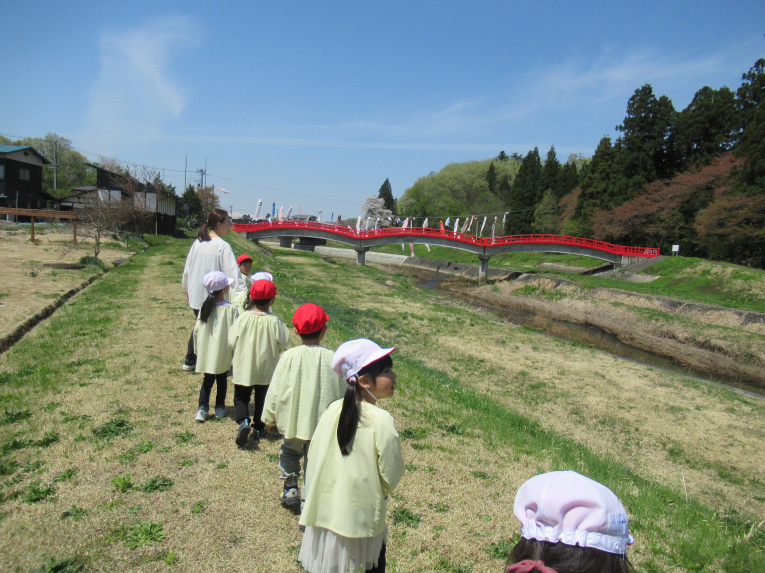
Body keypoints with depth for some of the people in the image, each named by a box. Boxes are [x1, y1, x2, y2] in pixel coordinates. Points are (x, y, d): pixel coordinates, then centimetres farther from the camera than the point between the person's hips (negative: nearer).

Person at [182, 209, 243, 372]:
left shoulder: (197, 242, 3)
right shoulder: (223, 246, -17)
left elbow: (187, 268, 13)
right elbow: (233, 273, -24)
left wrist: (187, 289, 26)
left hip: (196, 295, 7)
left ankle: (189, 362, 32)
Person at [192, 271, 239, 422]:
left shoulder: (205, 307, -4)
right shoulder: (231, 309, -16)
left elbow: (196, 331, 1)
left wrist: (198, 349, 14)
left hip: (206, 353, 3)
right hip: (223, 354, -3)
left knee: (208, 379, 15)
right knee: (222, 379, 15)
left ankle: (202, 408, 7)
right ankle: (220, 407, 24)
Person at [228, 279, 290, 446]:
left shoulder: (244, 317, -14)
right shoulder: (274, 321, -15)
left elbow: (232, 342, -9)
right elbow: (283, 344, -10)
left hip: (243, 368, 0)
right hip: (266, 369, 1)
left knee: (241, 397, 13)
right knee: (262, 398, 19)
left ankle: (243, 421, -10)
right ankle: (259, 428, 25)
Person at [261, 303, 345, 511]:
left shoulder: (289, 356, -12)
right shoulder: (332, 358, -10)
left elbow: (274, 390, -5)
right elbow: (342, 392, -1)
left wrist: (269, 418, 9)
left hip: (292, 421, 0)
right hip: (322, 422, 0)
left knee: (290, 452, 26)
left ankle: (290, 489, 28)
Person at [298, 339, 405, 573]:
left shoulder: (333, 409, -7)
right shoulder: (381, 420, -21)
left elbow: (313, 455, 2)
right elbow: (392, 476, -13)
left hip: (322, 512, 5)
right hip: (363, 517, -5)